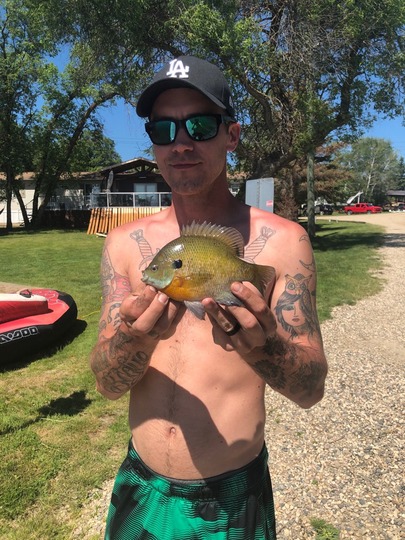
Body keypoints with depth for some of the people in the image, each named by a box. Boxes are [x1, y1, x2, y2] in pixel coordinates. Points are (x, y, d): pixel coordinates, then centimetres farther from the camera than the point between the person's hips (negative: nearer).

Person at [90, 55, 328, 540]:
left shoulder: (281, 240, -13)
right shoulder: (125, 243, -6)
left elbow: (311, 388, -12)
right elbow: (107, 383, -7)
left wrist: (262, 347, -33)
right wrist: (136, 339, -29)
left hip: (234, 500, -2)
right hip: (141, 488, 3)